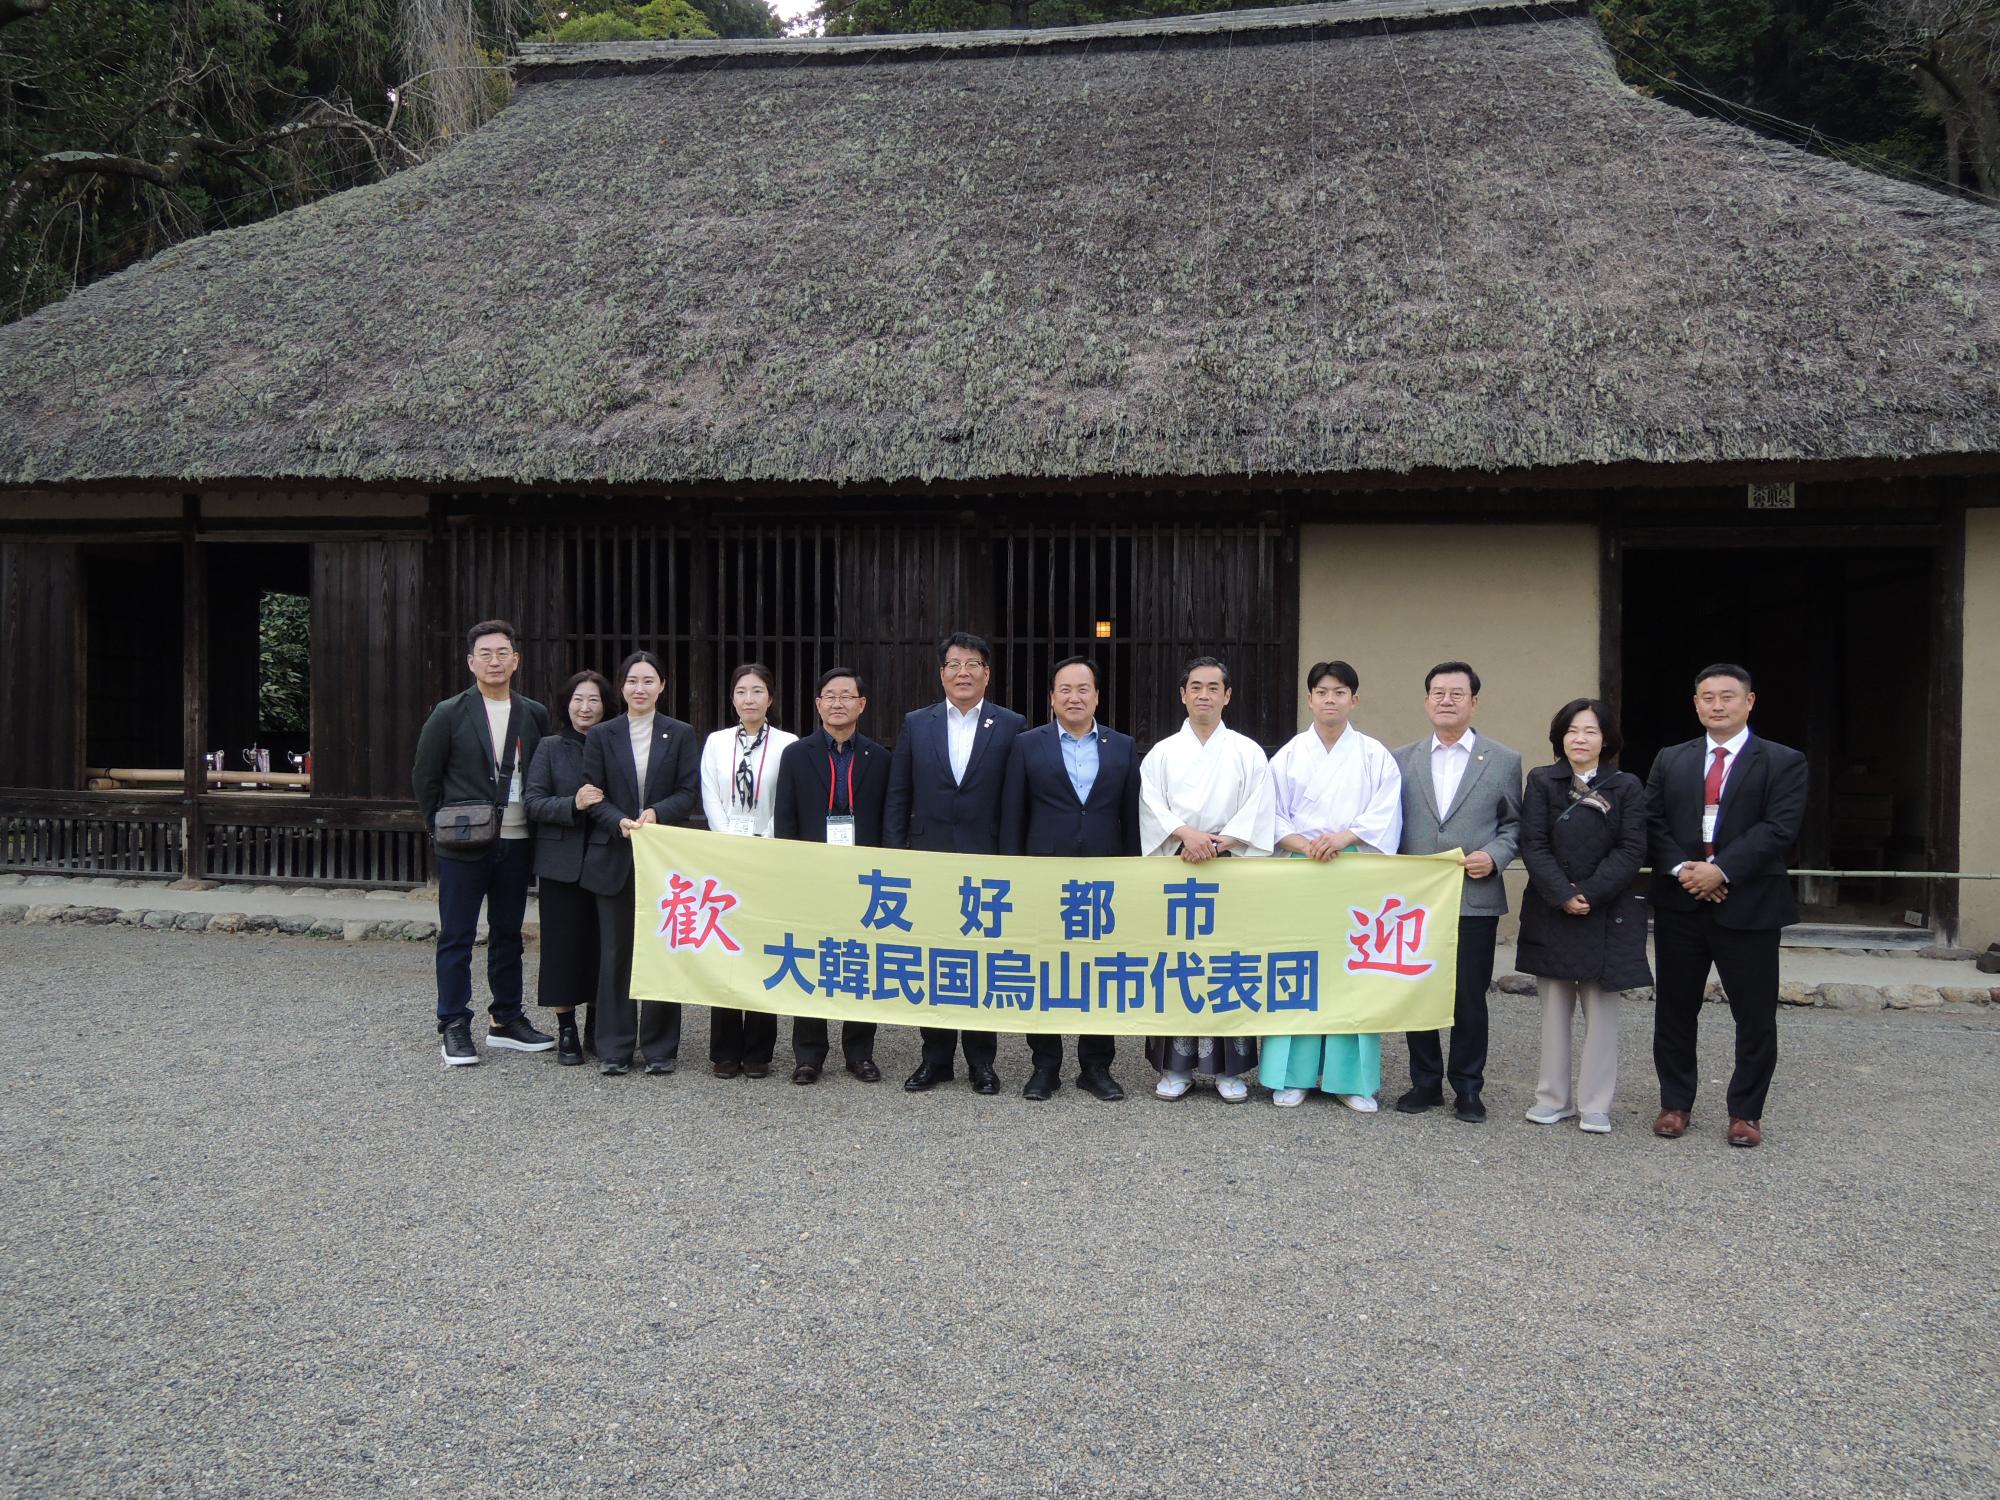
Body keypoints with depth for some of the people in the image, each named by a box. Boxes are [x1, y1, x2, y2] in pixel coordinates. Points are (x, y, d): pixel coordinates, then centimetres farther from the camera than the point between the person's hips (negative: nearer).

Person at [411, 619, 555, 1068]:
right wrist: (442, 827, 0)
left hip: (516, 844, 3)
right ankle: (454, 1029, 10)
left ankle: (506, 1021, 23)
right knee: (457, 938, 2)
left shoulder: (535, 716, 5)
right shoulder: (449, 714, -3)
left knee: (508, 934, 13)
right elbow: (424, 777, 2)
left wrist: (536, 828, 3)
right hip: (463, 846, -3)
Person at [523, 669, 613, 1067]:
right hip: (562, 864, -1)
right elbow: (534, 803, -2)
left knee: (602, 942, 5)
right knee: (563, 943, 2)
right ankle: (566, 1029, 11)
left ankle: (597, 1021, 21)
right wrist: (573, 804, -18)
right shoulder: (551, 748, 3)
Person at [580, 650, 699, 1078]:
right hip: (614, 858, 1)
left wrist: (656, 812, -18)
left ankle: (660, 1047, 10)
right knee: (615, 953, 5)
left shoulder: (681, 734, 5)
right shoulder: (601, 735, 6)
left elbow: (687, 794, 0)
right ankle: (614, 1047, 13)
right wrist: (620, 822, -17)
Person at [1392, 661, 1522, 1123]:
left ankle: (1467, 1088, 18)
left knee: (1470, 1000, 4)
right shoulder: (1401, 760, 7)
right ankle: (1425, 1083, 22)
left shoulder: (1504, 760, 5)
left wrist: (1494, 855, -11)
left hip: (1475, 900, -1)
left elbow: (1514, 824, 7)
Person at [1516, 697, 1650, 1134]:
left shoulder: (1626, 787, 1)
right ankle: (1554, 1098, 17)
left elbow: (1631, 851, -5)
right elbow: (1533, 846, -4)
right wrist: (1563, 896, -14)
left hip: (1606, 914, -1)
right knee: (1554, 1007, 8)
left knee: (1601, 1009, 3)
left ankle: (1595, 1105, 10)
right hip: (1551, 913, 1)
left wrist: (1589, 894, -14)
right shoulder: (1542, 782, 3)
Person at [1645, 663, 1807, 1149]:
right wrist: (1682, 869, -12)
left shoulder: (1783, 762, 1)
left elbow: (1779, 827, -11)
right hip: (1679, 905, 3)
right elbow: (1653, 822, 4)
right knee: (1674, 1011, 10)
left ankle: (1746, 1112, 18)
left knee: (1755, 1017, 3)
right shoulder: (1669, 760, 10)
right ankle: (1675, 1103, 23)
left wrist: (1722, 870, -19)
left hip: (1748, 905, -2)